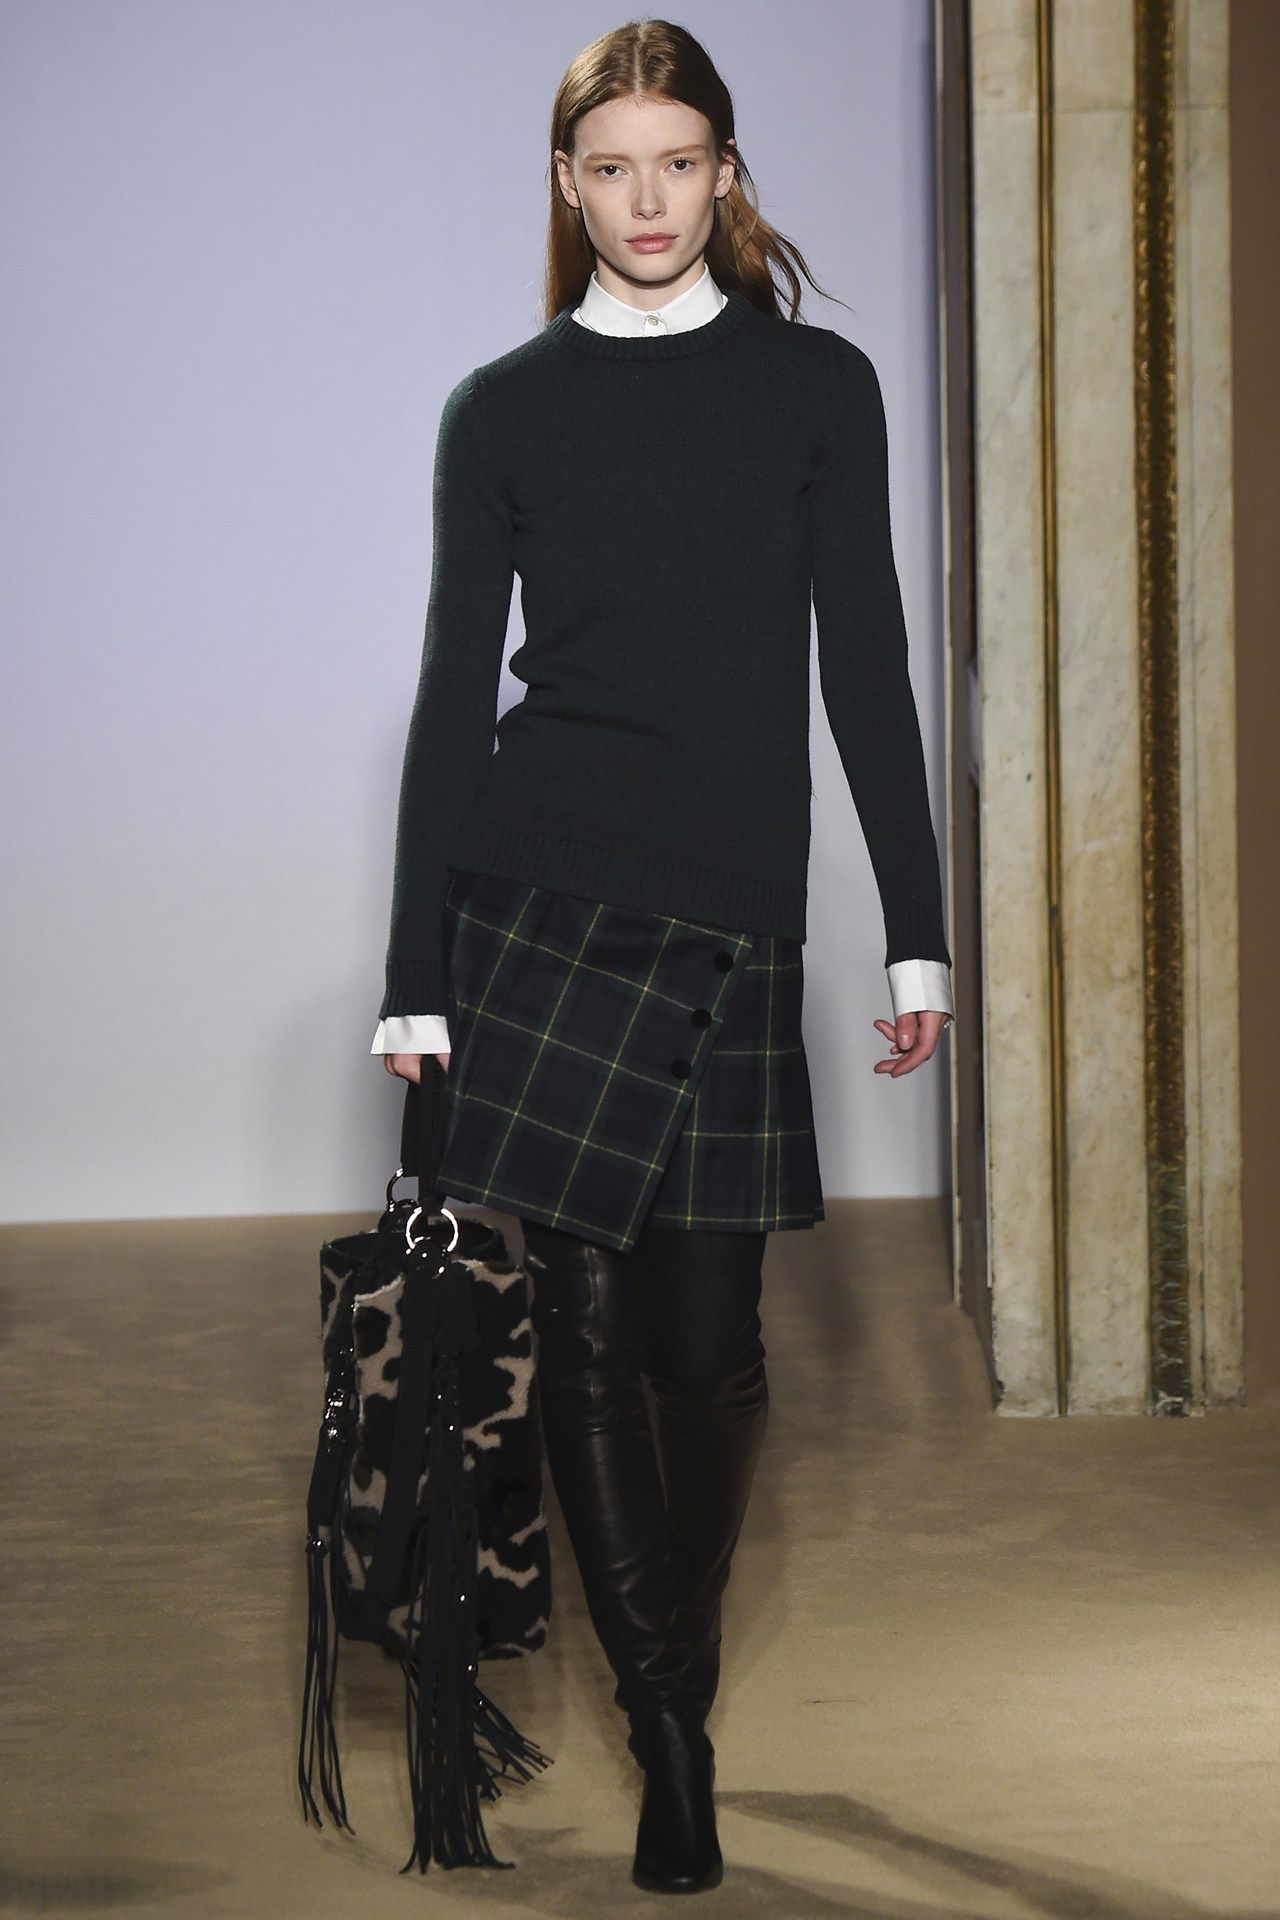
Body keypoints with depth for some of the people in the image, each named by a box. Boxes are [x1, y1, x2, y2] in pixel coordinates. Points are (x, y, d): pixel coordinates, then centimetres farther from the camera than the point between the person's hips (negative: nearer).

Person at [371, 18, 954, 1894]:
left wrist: (918, 935, 3)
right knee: (587, 1322, -3)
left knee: (707, 1338, 1)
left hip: (737, 914, 1)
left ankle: (673, 1686, 25)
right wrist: (414, 978, 3)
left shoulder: (816, 385, 8)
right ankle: (671, 1736, 9)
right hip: (538, 894, 0)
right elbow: (455, 691, 7)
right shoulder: (502, 407, 7)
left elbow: (866, 666, 7)